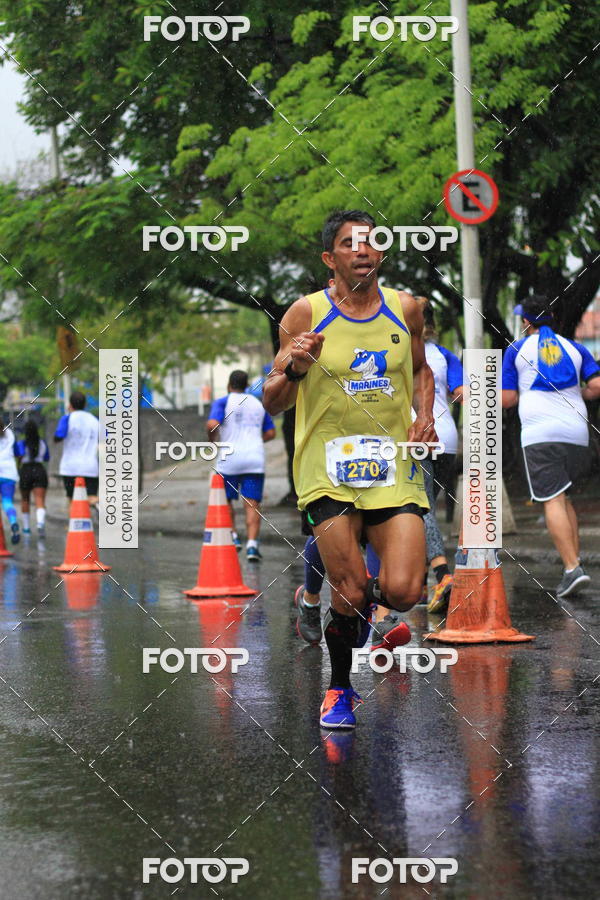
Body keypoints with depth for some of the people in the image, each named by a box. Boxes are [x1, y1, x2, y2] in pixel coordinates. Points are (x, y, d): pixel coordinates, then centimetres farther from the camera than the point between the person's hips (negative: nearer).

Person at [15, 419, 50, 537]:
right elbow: (47, 458, 18)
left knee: (25, 500, 22)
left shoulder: (21, 444, -3)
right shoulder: (43, 443, 8)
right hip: (40, 471, 1)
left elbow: (19, 456, -19)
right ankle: (40, 522, -39)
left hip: (25, 471, -1)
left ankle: (26, 526, 30)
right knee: (40, 501, -12)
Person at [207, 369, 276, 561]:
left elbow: (212, 425, -15)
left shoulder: (223, 402, 2)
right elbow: (270, 433, 19)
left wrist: (213, 441, 3)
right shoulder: (258, 404, 16)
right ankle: (252, 543, -15)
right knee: (252, 504, -2)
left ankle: (232, 537, 8)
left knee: (225, 500, 16)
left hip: (230, 458, -2)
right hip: (255, 459, 2)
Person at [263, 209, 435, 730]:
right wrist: (293, 369, -19)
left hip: (395, 466, 2)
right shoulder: (306, 314, -2)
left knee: (402, 591, -13)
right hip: (328, 467, -2)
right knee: (350, 596, -7)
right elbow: (272, 403, 1)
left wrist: (425, 417, 9)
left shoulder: (406, 309, 8)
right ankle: (340, 690, 21)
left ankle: (362, 594, 25)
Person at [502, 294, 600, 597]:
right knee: (562, 498, 19)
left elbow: (507, 399, 6)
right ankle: (575, 559, 11)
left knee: (553, 501, -9)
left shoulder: (516, 350, 8)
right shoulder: (575, 348, 15)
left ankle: (573, 568, -22)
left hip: (539, 434, -4)